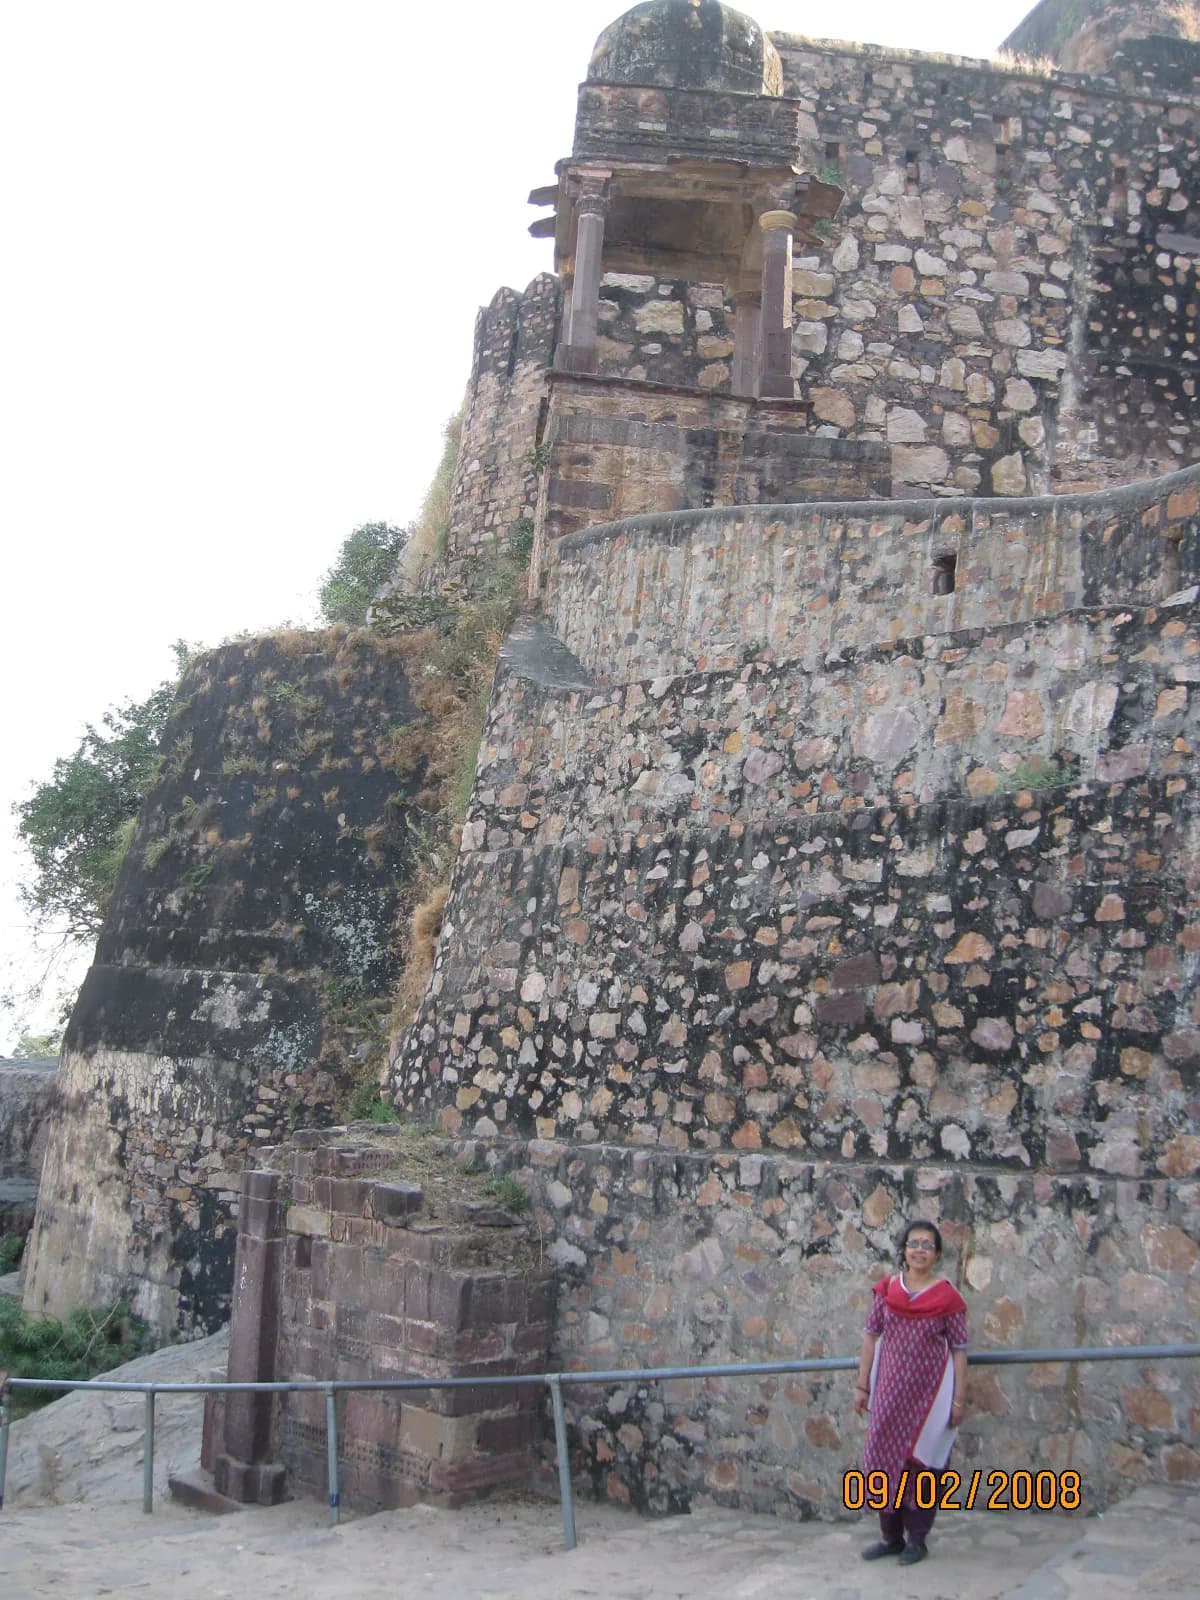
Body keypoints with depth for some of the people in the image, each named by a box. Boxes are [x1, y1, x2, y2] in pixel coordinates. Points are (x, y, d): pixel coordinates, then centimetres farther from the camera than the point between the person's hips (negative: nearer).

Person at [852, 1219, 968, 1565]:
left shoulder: (948, 1296, -6)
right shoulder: (887, 1289, 2)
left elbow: (959, 1351, -5)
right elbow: (871, 1336, 6)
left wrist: (958, 1400, -7)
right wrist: (862, 1385, 4)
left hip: (929, 1393, -3)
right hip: (890, 1392, 3)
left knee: (922, 1462, 5)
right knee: (884, 1459, 8)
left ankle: (917, 1540, 19)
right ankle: (891, 1537, 23)